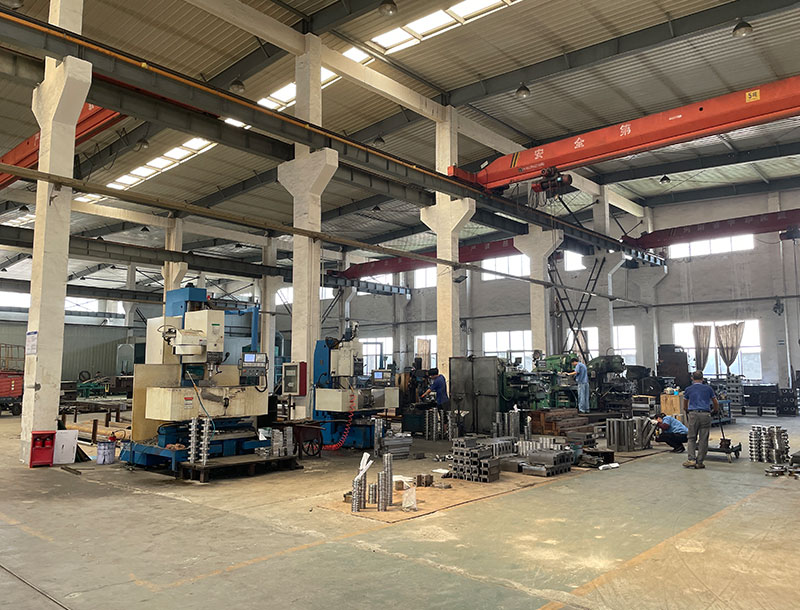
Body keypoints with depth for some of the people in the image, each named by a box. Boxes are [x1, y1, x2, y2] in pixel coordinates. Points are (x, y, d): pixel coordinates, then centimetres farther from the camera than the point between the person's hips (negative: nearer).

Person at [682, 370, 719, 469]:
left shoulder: (688, 389, 11)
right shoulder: (708, 388, 10)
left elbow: (685, 406, 23)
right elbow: (716, 404, 20)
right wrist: (715, 411, 41)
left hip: (693, 414, 0)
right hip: (705, 415, 0)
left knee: (692, 438, 8)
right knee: (703, 440, 5)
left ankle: (691, 459, -3)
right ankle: (699, 462, 5)